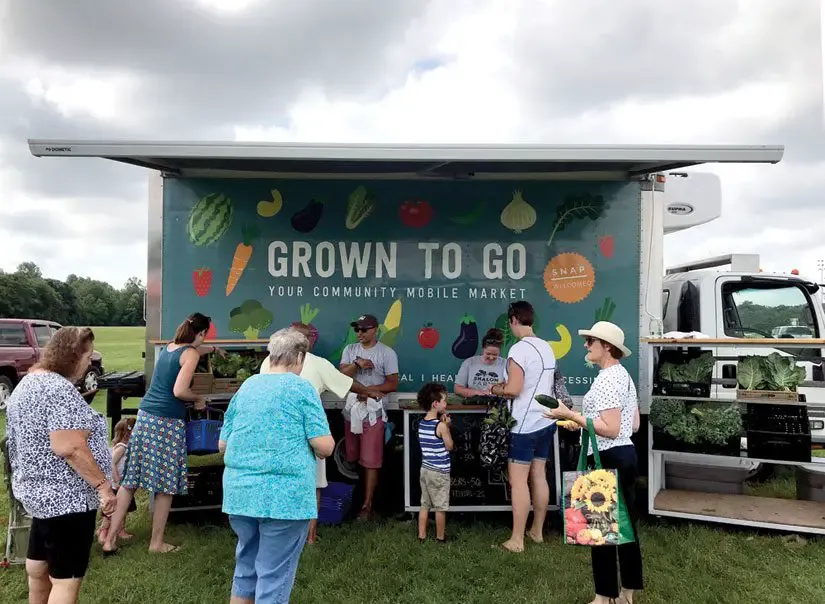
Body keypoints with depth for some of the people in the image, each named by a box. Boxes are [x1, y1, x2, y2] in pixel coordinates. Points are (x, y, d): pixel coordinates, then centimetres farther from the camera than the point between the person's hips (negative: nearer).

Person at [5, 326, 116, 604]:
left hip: (38, 489, 11)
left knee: (39, 564, 24)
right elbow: (69, 447, -29)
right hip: (65, 497, -10)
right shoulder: (59, 389, -22)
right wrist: (103, 485, -23)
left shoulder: (28, 381, 10)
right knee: (66, 578, -2)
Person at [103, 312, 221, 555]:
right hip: (167, 422, -8)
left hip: (145, 415, 8)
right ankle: (156, 543, 15)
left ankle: (110, 539, 16)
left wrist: (213, 349, 56)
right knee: (165, 486, 5)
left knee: (129, 480, 11)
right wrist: (199, 399, 0)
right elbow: (179, 391, -19)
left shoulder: (168, 347, 15)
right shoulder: (191, 354, -9)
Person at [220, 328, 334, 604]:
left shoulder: (246, 387, 10)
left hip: (239, 493, 6)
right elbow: (325, 447, -11)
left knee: (245, 568, 22)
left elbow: (223, 445, 15)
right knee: (274, 577, 6)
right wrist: (326, 442, 10)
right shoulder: (301, 387, -6)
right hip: (284, 497, -6)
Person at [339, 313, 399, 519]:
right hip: (351, 409, 4)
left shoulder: (387, 353, -6)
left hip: (373, 411, -4)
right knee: (351, 458, 14)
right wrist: (357, 365, -20)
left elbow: (393, 384, -8)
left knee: (370, 461, 0)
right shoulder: (350, 350, 6)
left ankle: (367, 505, 8)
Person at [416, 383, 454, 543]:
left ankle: (421, 535, 22)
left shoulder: (421, 423, 2)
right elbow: (449, 446, -9)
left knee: (425, 504, 15)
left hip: (425, 469, 7)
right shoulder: (441, 425, -19)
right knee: (440, 507, 8)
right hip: (439, 471, -7)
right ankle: (440, 537, 21)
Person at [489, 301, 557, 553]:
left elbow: (514, 390, -21)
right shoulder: (546, 347, 9)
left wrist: (496, 389, -2)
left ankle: (517, 540, 4)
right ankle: (537, 531, 26)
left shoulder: (519, 349, -17)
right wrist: (508, 384, 18)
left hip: (526, 425, -8)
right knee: (539, 476, 15)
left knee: (518, 480, -1)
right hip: (546, 421, 8)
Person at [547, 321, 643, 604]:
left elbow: (611, 430, -24)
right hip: (626, 456, 10)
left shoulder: (607, 379, -18)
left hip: (609, 460, -10)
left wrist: (571, 415, -21)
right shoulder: (624, 376, 13)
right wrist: (585, 421, 17)